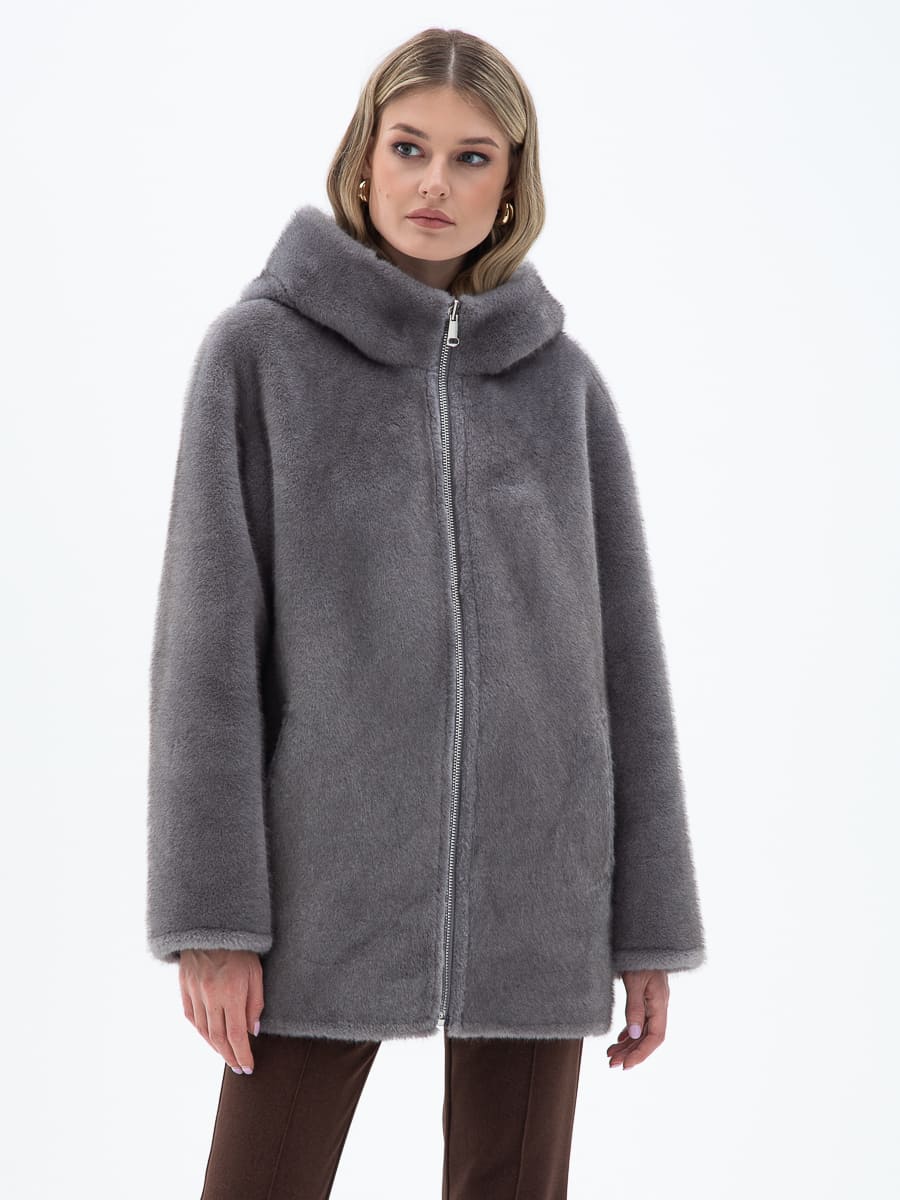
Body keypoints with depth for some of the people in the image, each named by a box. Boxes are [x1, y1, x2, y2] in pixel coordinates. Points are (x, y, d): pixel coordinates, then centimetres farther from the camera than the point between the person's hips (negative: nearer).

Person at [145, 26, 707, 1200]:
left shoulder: (563, 381, 7)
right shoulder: (258, 351, -1)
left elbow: (620, 651, 7)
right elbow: (210, 640, -4)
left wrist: (649, 921, 5)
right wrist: (209, 913, -10)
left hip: (535, 877, 2)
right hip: (332, 870, -2)